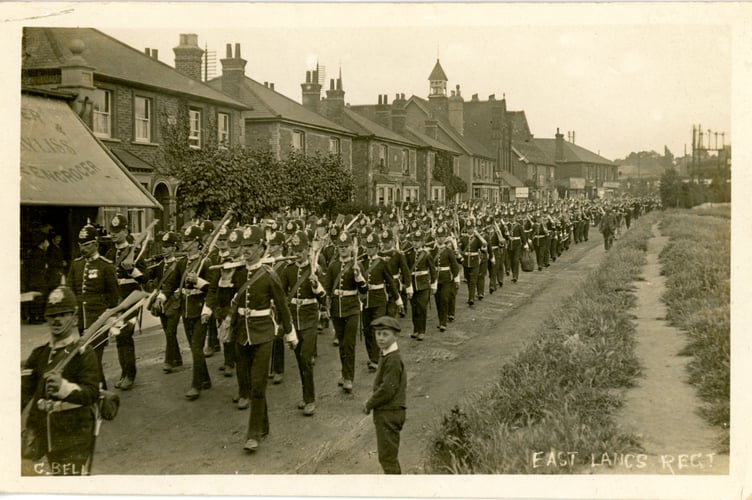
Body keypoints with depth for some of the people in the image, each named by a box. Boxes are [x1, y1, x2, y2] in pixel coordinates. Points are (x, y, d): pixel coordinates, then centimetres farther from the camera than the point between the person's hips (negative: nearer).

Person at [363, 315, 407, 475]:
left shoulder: (393, 359, -21)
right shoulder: (386, 355, 10)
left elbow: (388, 389, -24)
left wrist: (369, 405, -12)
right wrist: (371, 402, 7)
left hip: (389, 414, -10)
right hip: (384, 412, 10)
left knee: (387, 456, -2)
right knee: (389, 455, 20)